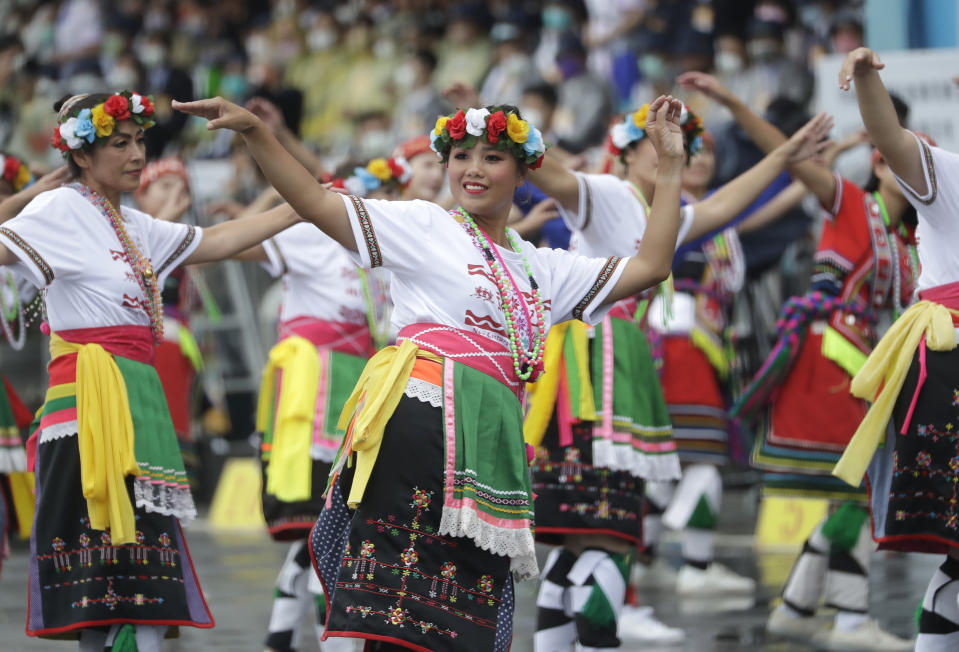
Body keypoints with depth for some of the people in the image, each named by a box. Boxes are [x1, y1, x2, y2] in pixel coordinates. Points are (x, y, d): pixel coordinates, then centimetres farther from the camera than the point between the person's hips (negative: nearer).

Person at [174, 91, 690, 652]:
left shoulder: (542, 269, 24)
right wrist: (254, 131, -9)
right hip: (421, 416, -5)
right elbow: (314, 201, 2)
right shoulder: (425, 226, 10)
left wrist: (671, 166, 20)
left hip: (492, 434, 6)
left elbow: (649, 267, 21)